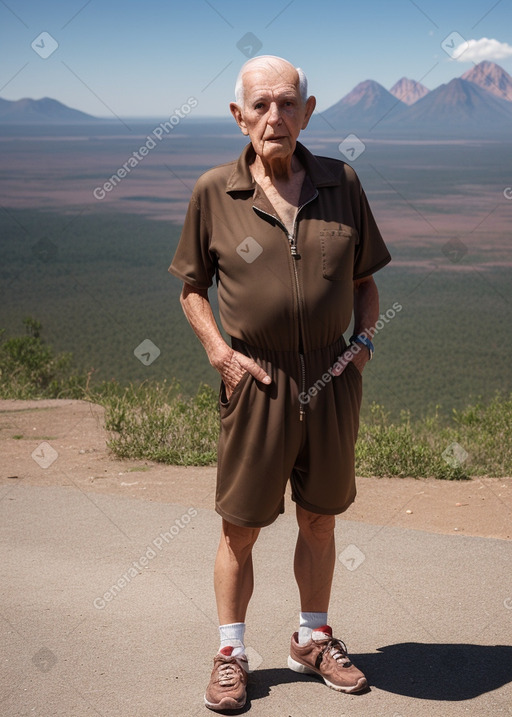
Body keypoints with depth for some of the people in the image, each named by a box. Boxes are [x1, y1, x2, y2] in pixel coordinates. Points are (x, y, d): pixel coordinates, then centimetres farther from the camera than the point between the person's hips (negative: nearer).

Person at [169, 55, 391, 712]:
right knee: (239, 527, 6)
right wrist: (220, 353, -7)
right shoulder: (214, 191, -2)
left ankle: (313, 640, 33)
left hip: (332, 379, 2)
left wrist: (363, 341, -2)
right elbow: (191, 289, 6)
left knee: (318, 519, 15)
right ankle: (230, 654, 24)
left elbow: (365, 281, 12)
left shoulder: (341, 183, 3)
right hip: (256, 381, -2)